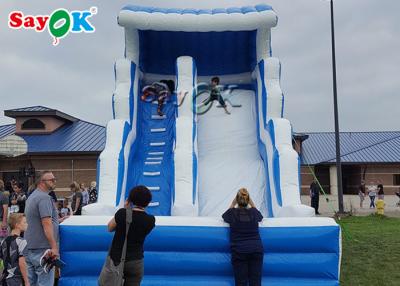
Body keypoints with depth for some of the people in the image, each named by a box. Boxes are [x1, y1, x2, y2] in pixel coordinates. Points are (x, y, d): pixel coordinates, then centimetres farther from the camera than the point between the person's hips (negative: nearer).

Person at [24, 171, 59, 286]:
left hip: (29, 247, 9)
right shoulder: (44, 198, -15)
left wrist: (56, 220, 24)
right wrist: (54, 247, -23)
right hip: (42, 249, -9)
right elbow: (46, 224, -23)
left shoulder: (32, 196, 15)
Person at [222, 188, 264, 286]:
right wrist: (251, 202, 26)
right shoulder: (254, 212, 5)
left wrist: (233, 203, 21)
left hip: (239, 251, -1)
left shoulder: (233, 213, 0)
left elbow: (225, 216, 24)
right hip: (256, 249, 2)